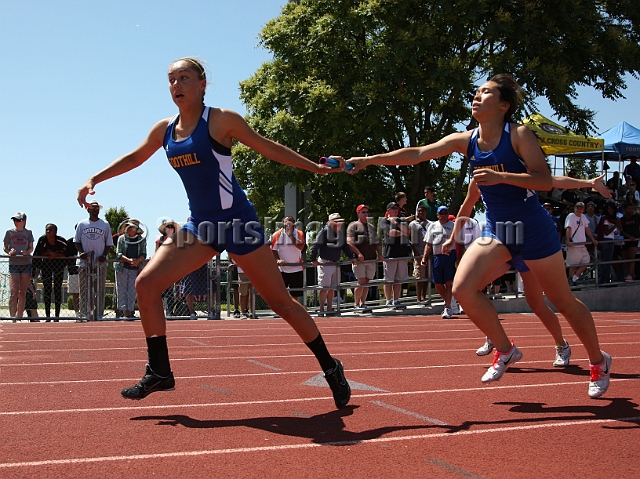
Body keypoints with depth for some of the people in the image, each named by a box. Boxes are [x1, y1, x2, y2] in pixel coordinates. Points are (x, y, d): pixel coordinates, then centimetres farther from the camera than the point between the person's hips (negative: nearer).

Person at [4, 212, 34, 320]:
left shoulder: (28, 232, 9)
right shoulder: (10, 232, 6)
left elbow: (31, 248, 10)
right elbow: (5, 247, 9)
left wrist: (27, 252, -11)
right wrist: (9, 252, -13)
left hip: (26, 263, 2)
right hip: (14, 263, -2)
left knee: (23, 293, 3)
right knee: (13, 292, -11)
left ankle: (19, 317, 11)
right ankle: (12, 318, -9)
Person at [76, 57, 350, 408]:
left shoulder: (221, 121, -9)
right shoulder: (164, 130, 7)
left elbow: (268, 148, 0)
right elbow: (133, 158, 24)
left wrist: (317, 167, 3)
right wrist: (94, 180, 18)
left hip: (237, 221, -6)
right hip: (200, 224, 6)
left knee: (280, 301, -1)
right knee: (146, 284, -6)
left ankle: (330, 369, 14)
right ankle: (159, 372, 6)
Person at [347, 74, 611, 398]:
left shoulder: (518, 134, -13)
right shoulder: (466, 140, -1)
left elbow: (545, 180, -20)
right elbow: (417, 154, -4)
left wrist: (501, 177, -33)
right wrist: (370, 160, -10)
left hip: (533, 228, -4)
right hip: (495, 229, 5)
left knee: (563, 302, 6)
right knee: (463, 290, -13)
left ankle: (599, 362, 30)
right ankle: (505, 351, 9)